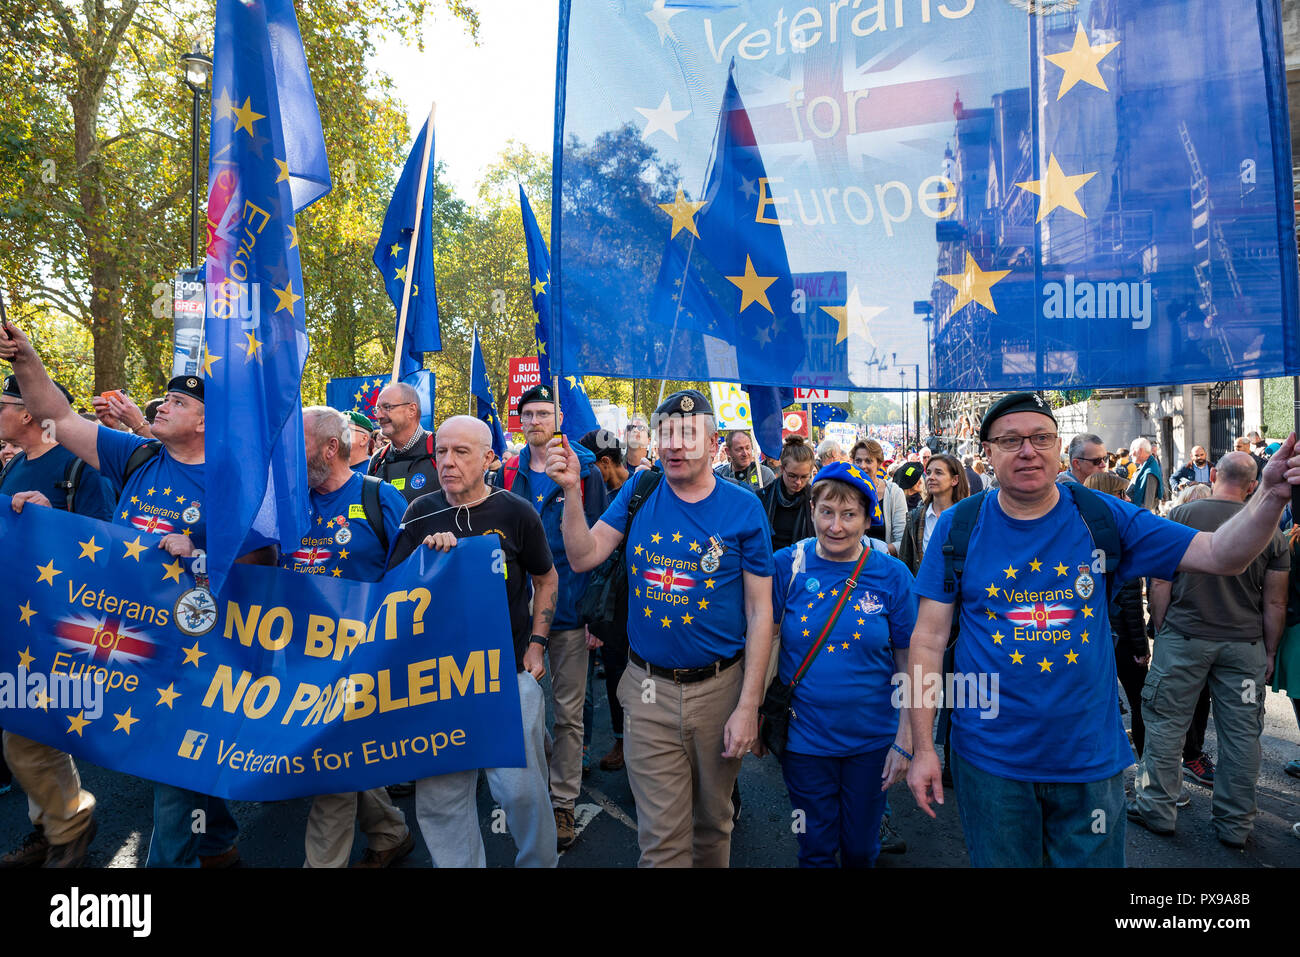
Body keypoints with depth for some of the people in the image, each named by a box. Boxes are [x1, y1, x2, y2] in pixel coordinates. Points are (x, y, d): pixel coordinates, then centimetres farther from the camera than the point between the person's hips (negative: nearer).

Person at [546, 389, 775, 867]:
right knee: (661, 837, 7)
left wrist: (748, 705, -9)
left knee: (713, 821, 21)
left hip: (719, 686, 0)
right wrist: (571, 490, -18)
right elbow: (584, 556, -4)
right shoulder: (640, 492, 0)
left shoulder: (744, 509, -7)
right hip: (648, 688, 1)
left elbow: (760, 612, -6)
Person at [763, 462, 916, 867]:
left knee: (861, 847, 19)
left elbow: (908, 663, -3)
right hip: (804, 738, 0)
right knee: (816, 849, 14)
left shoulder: (891, 575, -8)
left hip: (872, 739, 1)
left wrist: (905, 740, -5)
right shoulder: (786, 565, -8)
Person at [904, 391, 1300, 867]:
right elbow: (929, 636, -7)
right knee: (1000, 861, 16)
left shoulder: (1104, 517, -4)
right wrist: (922, 748, -9)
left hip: (1091, 755, 1)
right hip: (991, 757, -1)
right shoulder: (959, 526, -8)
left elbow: (1222, 555, -5)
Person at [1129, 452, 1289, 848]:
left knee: (1166, 723, 8)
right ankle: (1236, 825, 22)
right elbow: (1275, 602, 2)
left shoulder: (1181, 515, -7)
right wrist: (1269, 653, 12)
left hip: (1183, 637, -2)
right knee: (1241, 734, 11)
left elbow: (1160, 583, -7)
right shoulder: (1270, 529, -1)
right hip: (1245, 645, 2)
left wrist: (1160, 631, 4)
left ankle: (1156, 809, 17)